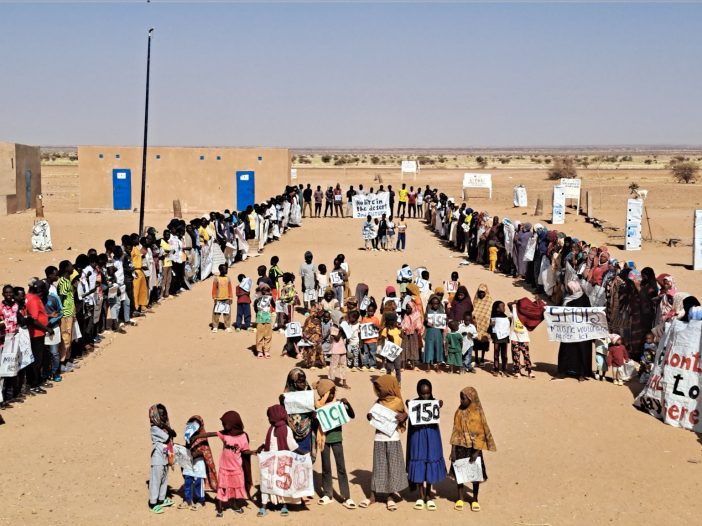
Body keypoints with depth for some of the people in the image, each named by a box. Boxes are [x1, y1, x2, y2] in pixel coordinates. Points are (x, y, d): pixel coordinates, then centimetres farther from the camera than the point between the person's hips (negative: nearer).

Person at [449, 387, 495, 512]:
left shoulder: (478, 413, -8)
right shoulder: (459, 412, -1)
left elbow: (481, 434, -7)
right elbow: (456, 432, 2)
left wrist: (477, 452, -12)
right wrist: (453, 450, -3)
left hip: (474, 448, -2)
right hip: (461, 447, 2)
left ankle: (475, 500, 19)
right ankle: (460, 499, 18)